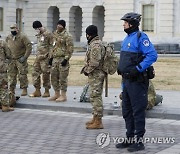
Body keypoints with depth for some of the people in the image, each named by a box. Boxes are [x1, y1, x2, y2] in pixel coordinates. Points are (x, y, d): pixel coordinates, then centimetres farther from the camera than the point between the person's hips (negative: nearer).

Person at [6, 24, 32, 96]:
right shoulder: (8, 38, 7)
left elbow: (29, 47, -12)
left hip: (20, 60, -5)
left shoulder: (22, 37, -11)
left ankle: (24, 89, 6)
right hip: (11, 60, 6)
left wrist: (25, 57, -16)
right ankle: (12, 89, 20)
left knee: (22, 75, -4)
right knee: (12, 75, 10)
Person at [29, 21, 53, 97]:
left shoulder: (48, 34, -11)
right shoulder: (38, 35, 14)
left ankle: (47, 91, 9)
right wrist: (37, 55, 18)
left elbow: (51, 46, -12)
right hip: (38, 57, 8)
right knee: (35, 73, 7)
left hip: (45, 58, -8)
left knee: (45, 74, -1)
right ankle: (37, 91, 14)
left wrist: (49, 56, -15)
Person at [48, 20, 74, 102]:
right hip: (55, 59, 8)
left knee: (63, 77, -5)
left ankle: (63, 96, 2)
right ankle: (57, 94, 22)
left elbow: (70, 49, -13)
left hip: (62, 59, -8)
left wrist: (66, 59, -19)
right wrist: (51, 57, 18)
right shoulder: (55, 34, 16)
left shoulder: (67, 36, -9)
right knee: (54, 77, 11)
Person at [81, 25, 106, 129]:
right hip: (95, 75, 11)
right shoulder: (95, 43, 16)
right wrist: (86, 68, 14)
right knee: (94, 97, 17)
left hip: (96, 75, -11)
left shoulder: (95, 45, -19)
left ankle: (98, 122, -4)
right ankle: (95, 119, 27)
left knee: (96, 97, -7)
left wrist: (87, 71, -12)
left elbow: (94, 63, -25)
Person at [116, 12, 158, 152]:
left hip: (137, 81, -10)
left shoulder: (140, 37, -14)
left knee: (138, 111, -3)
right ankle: (130, 139, 25)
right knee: (127, 111, 15)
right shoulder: (127, 38, 16)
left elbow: (152, 55, -23)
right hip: (127, 80, 10)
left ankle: (138, 141, 4)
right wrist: (121, 68, 14)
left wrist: (138, 69, -24)